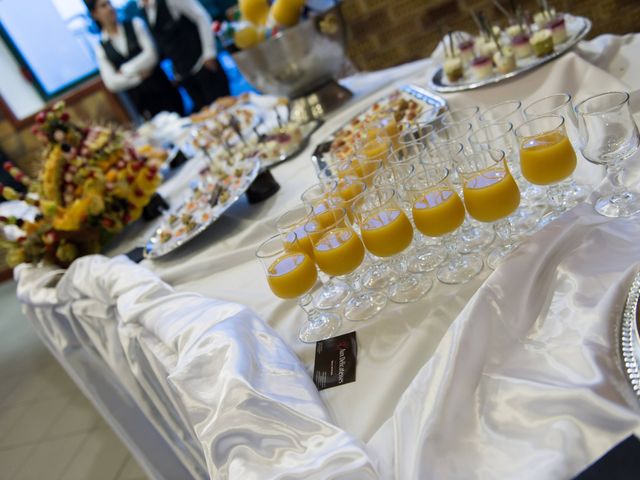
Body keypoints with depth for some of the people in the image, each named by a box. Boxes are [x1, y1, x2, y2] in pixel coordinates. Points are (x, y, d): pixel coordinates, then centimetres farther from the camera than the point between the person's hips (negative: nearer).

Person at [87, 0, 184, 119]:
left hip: (162, 91, 0)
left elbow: (151, 55, -6)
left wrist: (125, 71, -7)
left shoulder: (135, 24, 5)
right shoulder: (100, 48, 6)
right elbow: (111, 82, -2)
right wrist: (139, 76, -8)